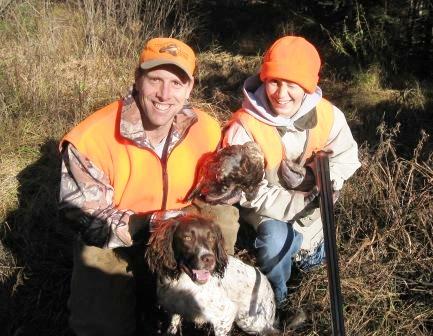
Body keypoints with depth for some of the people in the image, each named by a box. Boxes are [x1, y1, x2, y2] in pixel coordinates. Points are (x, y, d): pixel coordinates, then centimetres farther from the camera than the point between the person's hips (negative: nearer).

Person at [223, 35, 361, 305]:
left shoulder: (327, 115, -19)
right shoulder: (245, 125, -30)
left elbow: (346, 157, -5)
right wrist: (302, 203, -30)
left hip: (309, 200, 4)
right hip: (262, 204, -4)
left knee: (311, 258, 14)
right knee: (276, 237, -30)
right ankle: (275, 296, 0)